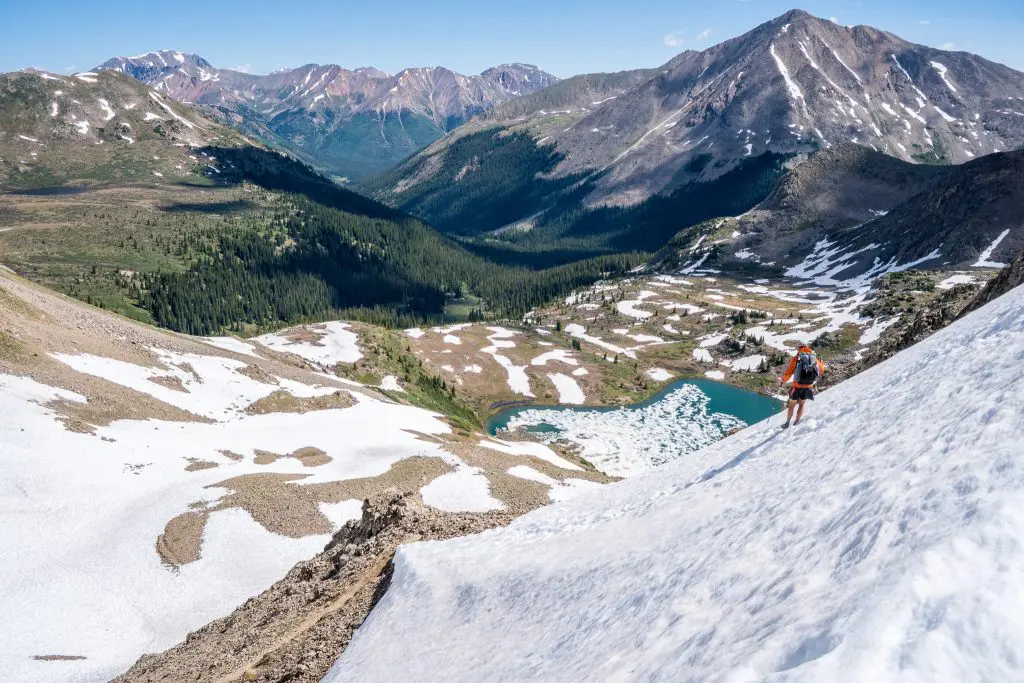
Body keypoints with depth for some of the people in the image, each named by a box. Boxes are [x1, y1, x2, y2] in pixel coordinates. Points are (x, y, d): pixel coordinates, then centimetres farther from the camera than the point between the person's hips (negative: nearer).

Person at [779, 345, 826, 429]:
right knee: (801, 404, 19)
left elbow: (789, 372, -7)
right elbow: (822, 370, 16)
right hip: (809, 386, 2)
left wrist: (783, 380, 9)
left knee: (792, 405, 12)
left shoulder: (796, 358, -4)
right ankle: (797, 422, 24)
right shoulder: (814, 358, 4)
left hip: (797, 386, -2)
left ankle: (787, 423, 16)